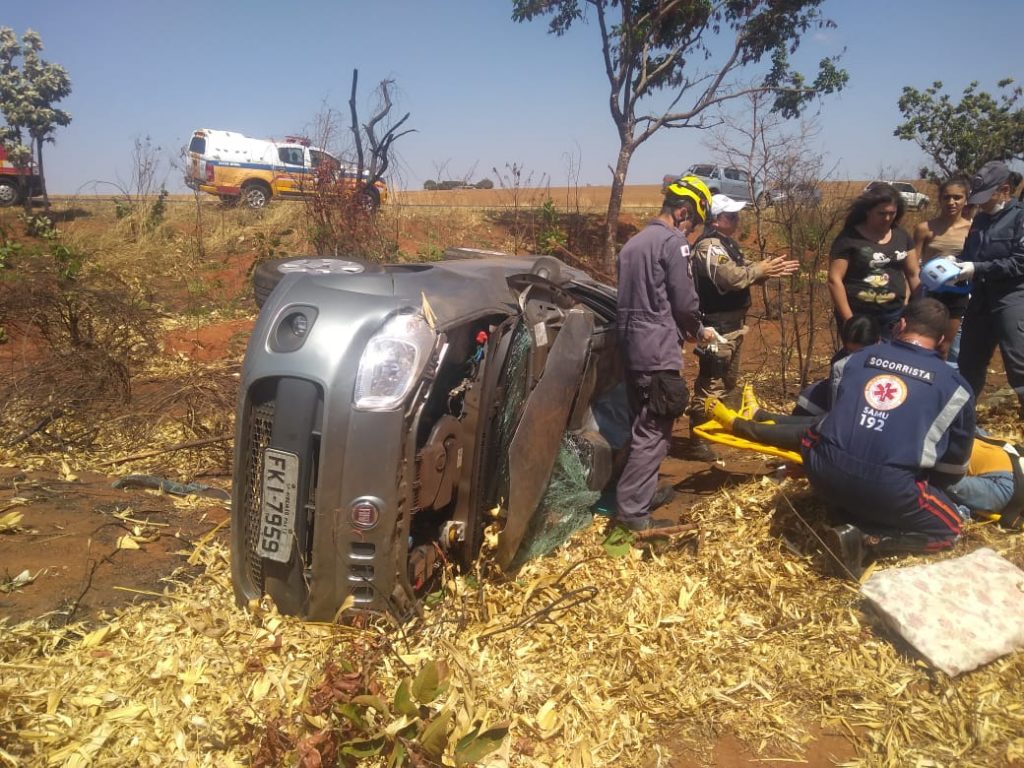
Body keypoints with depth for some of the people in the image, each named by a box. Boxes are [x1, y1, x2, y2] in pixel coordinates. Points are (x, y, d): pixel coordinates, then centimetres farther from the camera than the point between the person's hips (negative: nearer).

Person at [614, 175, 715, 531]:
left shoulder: (633, 243, 17)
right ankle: (632, 511, -4)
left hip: (633, 347, 9)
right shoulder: (674, 241, -9)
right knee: (654, 432, -5)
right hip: (659, 351, -9)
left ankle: (639, 493, 27)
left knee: (642, 425, 18)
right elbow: (685, 302, -11)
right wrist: (698, 331, 10)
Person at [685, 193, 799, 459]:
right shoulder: (709, 246, -17)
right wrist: (761, 270, -14)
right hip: (717, 325, -11)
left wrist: (771, 269, -1)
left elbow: (744, 272, 16)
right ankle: (699, 440, -4)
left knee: (727, 380, 21)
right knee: (711, 382, -9)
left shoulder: (728, 243, 16)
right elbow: (732, 278, -28)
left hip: (732, 323, 11)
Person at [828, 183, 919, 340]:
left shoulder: (901, 236, 9)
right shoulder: (849, 238, -7)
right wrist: (849, 320, -14)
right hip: (860, 318, -4)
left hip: (896, 316, 5)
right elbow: (834, 280, -11)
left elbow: (913, 275, 13)